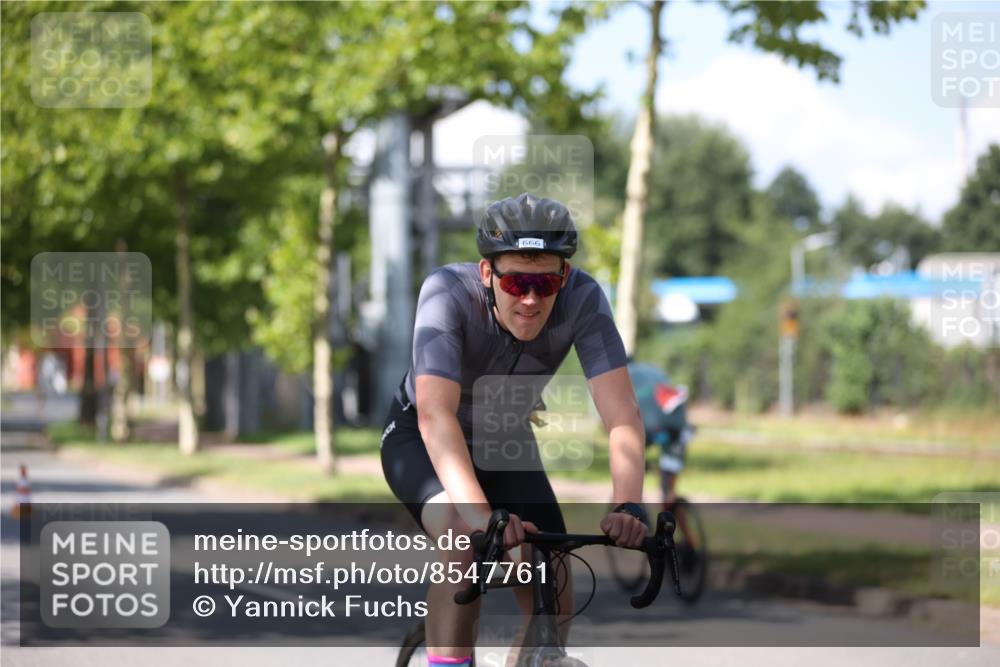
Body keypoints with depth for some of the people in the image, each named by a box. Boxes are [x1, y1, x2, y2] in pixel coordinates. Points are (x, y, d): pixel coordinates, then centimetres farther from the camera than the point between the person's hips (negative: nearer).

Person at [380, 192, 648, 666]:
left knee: (553, 604, -8)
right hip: (421, 440, -3)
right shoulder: (449, 292, -35)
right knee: (466, 538, -34)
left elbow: (621, 413, -34)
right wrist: (480, 514, -59)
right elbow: (436, 415, -45)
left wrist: (629, 506, -51)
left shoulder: (582, 299, -28)